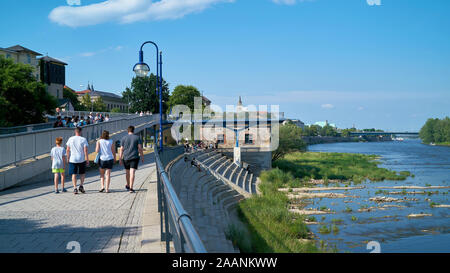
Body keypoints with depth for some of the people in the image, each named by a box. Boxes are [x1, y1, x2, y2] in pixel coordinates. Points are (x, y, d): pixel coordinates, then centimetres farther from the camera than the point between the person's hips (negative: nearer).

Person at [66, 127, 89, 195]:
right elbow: (85, 150, -9)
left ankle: (75, 188, -2)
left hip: (72, 159, 1)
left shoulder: (70, 139, 1)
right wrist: (87, 160, -4)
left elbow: (68, 150, 2)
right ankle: (81, 186, 6)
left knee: (74, 174, 5)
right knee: (82, 173, 17)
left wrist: (68, 158, 12)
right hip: (81, 159, -1)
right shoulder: (83, 139, -5)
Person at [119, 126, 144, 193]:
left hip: (126, 158, 2)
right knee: (132, 172, -8)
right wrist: (142, 157, 3)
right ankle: (131, 188, -17)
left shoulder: (124, 138, 4)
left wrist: (120, 159, 5)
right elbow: (140, 148, -4)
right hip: (134, 157, -2)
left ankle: (128, 185, 37)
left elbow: (121, 149, 1)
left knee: (128, 172, 19)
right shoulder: (137, 138, 1)